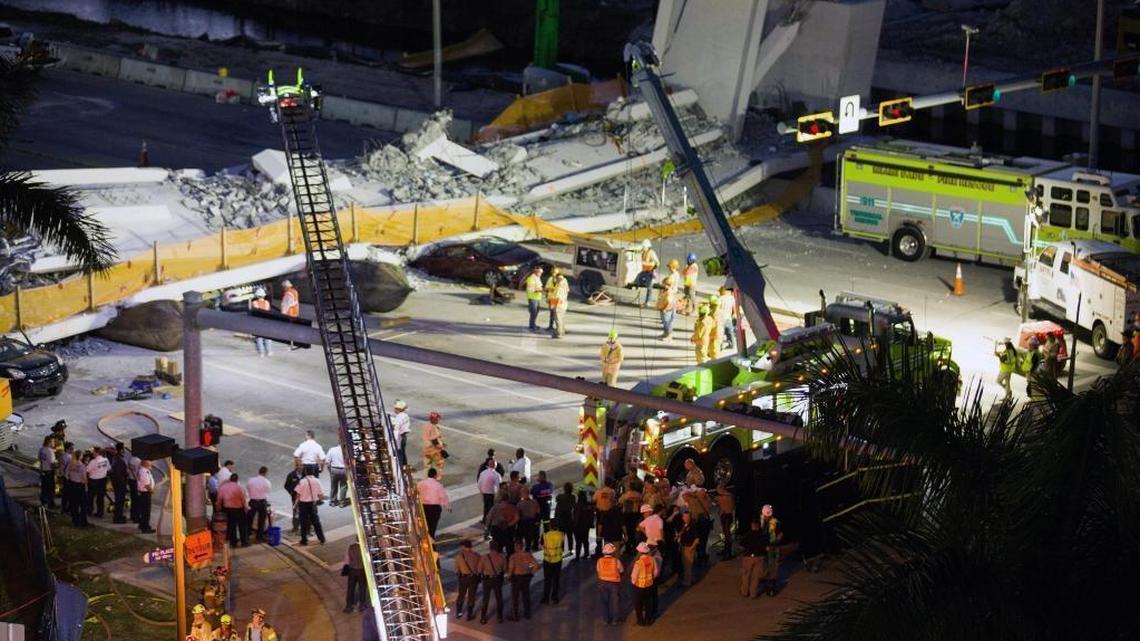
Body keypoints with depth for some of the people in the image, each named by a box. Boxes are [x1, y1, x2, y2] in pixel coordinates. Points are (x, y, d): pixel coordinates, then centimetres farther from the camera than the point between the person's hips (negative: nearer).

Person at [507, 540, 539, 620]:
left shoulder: (513, 556, -21)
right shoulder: (528, 555, -8)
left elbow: (511, 568, -28)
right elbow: (536, 565, -9)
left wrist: (508, 576, -8)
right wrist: (531, 572, 6)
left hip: (516, 577, -4)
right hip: (526, 577, 4)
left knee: (514, 598, 11)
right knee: (526, 596, 21)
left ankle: (515, 616, 19)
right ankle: (527, 613, 32)